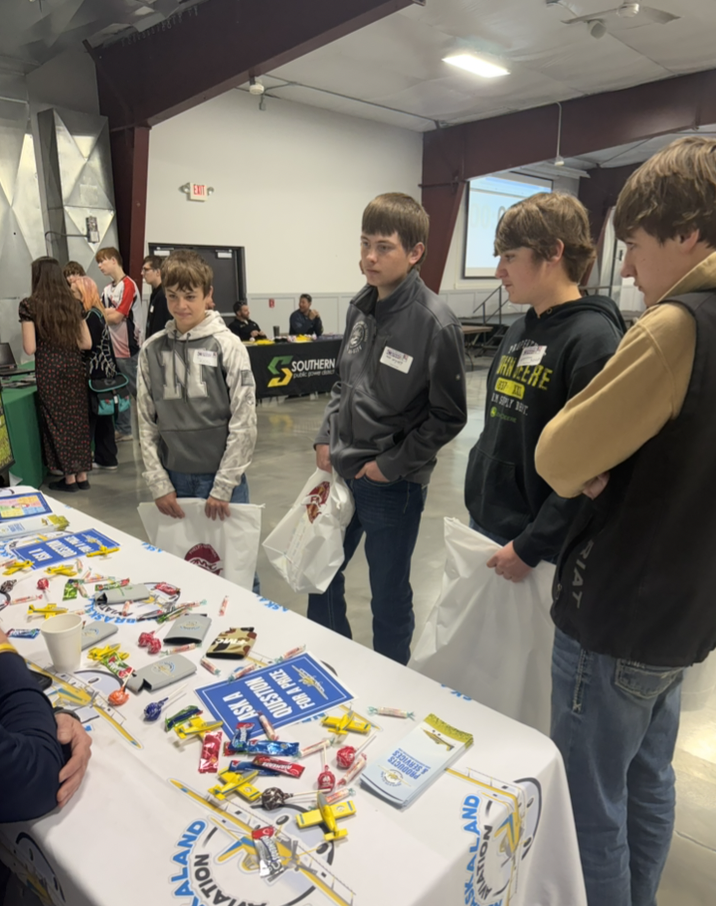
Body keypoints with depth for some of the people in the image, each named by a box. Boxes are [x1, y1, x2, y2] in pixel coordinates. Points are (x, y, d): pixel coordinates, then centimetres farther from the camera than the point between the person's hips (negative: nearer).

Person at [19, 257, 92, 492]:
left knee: (57, 421, 6)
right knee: (78, 419, 11)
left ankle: (69, 477, 14)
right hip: (75, 367, 4)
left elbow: (30, 348, -10)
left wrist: (45, 340, 9)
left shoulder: (29, 305, -7)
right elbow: (86, 343, 6)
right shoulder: (72, 303, 7)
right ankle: (82, 475, 17)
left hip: (49, 370, -4)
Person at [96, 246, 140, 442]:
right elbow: (102, 312, 7)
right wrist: (106, 311, -14)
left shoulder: (128, 285, -11)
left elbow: (117, 317, -15)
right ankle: (123, 429, 21)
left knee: (137, 390, 0)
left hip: (128, 347, -8)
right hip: (112, 347, 8)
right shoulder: (107, 289, 15)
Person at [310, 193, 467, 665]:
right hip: (341, 471, 7)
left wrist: (392, 464, -14)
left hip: (393, 485, -7)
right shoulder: (360, 307, 3)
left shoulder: (435, 323, -17)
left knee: (389, 595, 12)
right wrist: (326, 437, 4)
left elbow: (448, 416, -14)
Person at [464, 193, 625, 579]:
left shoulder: (593, 339, -18)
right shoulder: (519, 331, 7)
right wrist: (478, 504, 13)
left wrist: (530, 548, -18)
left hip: (542, 546, -7)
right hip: (484, 524, 7)